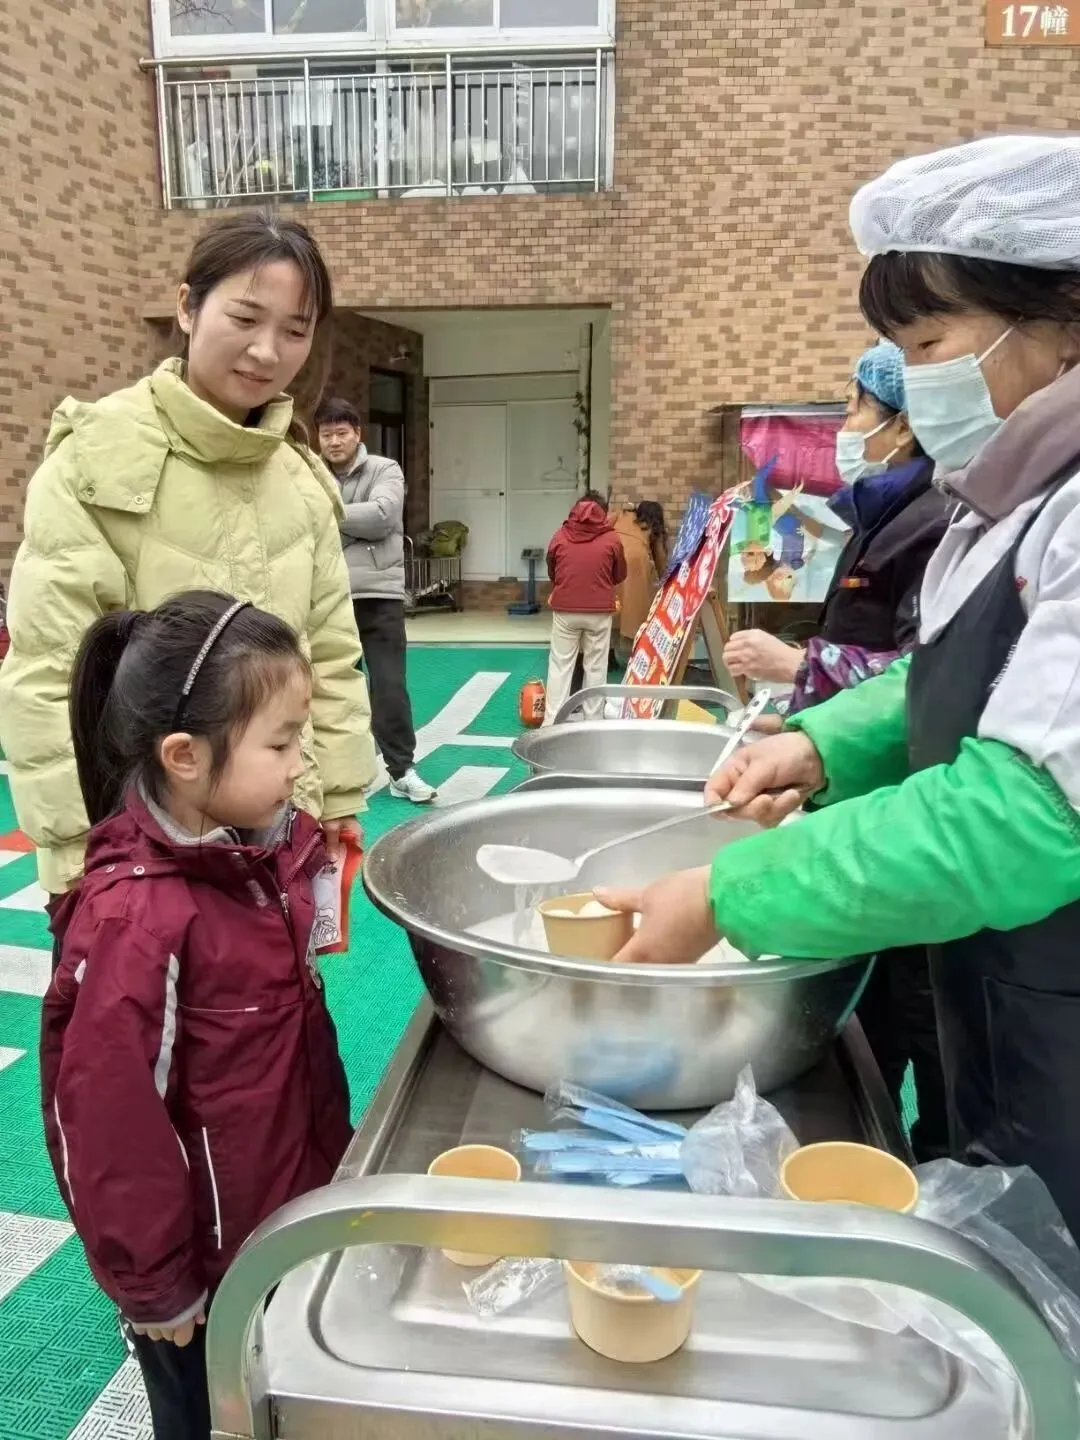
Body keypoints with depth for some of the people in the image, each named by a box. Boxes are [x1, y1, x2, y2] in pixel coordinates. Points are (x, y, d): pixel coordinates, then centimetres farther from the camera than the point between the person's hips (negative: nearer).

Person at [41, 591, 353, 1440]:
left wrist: (337, 1155, 12)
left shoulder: (273, 848, -6)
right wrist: (151, 1285, -10)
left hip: (296, 1220, 7)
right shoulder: (133, 916, -30)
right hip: (208, 1263, -6)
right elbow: (107, 1118, -22)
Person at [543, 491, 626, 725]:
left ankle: (551, 722, 6)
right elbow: (620, 576, 11)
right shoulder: (611, 539, -1)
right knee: (595, 667, 9)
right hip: (600, 612, -1)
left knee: (560, 666, 7)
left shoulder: (560, 536, 2)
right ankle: (593, 721, 13)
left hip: (565, 610, 1)